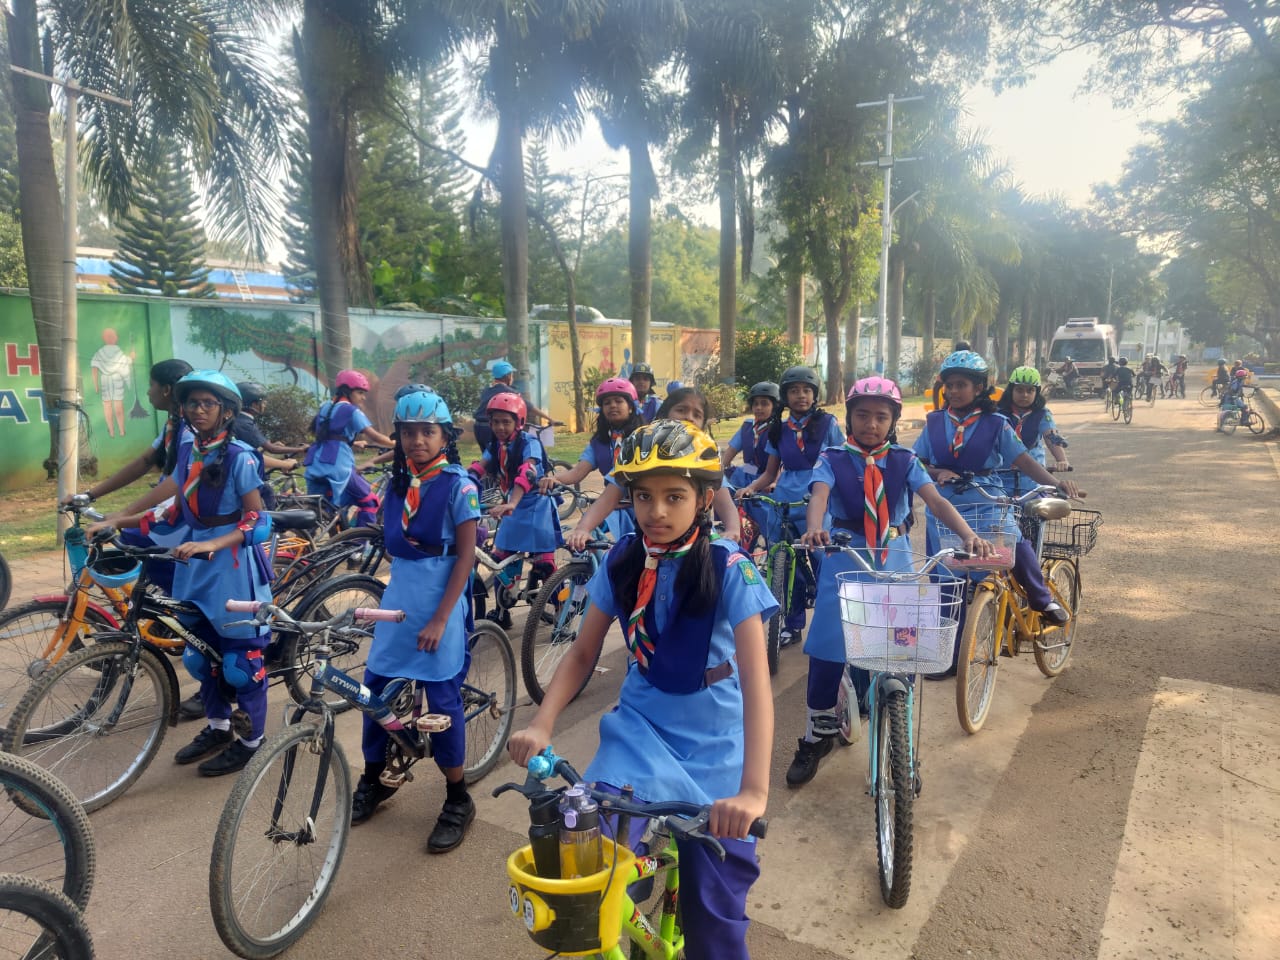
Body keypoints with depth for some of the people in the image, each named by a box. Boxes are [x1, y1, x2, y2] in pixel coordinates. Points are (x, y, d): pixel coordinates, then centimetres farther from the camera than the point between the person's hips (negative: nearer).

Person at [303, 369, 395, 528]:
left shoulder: (325, 407, 21)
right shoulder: (351, 411, -2)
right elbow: (375, 437, -10)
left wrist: (354, 443, 42)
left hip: (316, 466, 7)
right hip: (337, 466, -7)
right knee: (369, 501, 5)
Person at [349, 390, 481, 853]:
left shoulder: (458, 484, -9)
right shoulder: (398, 483, 7)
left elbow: (466, 555, -12)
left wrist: (440, 618, -16)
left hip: (439, 607, -5)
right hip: (398, 602, 6)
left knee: (442, 699, 0)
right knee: (375, 688, 10)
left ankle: (458, 800, 18)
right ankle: (374, 779, 33)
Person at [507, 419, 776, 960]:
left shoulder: (729, 569, -18)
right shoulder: (621, 562, -7)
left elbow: (756, 679, -25)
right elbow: (582, 654, -1)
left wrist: (754, 789, -36)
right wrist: (541, 723, -17)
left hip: (713, 744, -2)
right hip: (640, 725, 2)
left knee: (712, 902, 6)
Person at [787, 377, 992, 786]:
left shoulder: (905, 461, 5)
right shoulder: (833, 459, 0)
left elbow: (936, 500, -9)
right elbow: (819, 495, -19)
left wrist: (969, 535, -28)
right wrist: (814, 529, -42)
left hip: (895, 560, 2)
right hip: (845, 558, -1)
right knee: (827, 648, -3)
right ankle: (816, 737, 15)